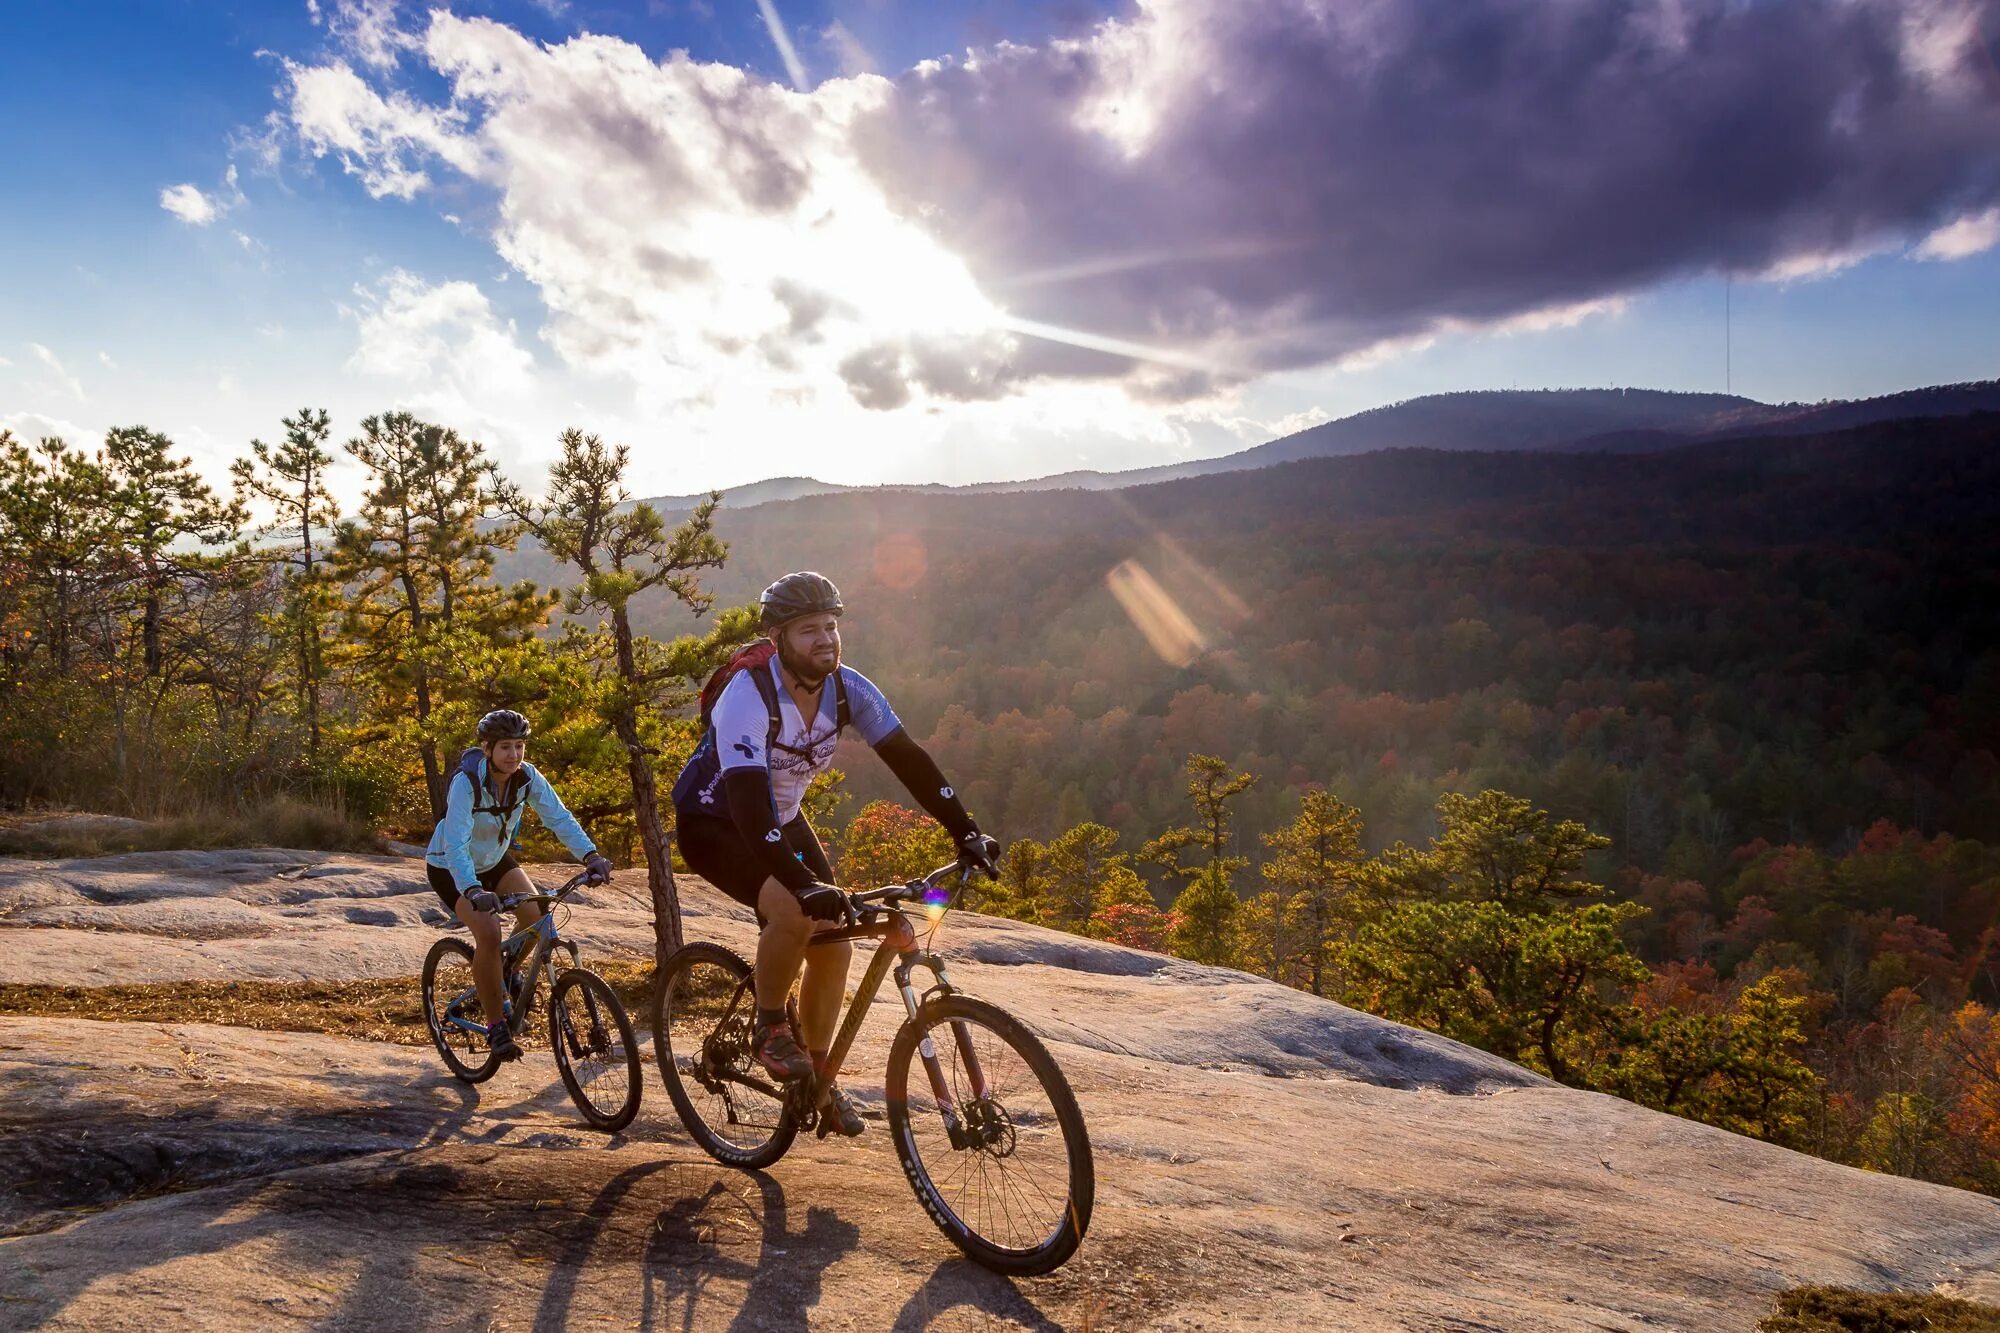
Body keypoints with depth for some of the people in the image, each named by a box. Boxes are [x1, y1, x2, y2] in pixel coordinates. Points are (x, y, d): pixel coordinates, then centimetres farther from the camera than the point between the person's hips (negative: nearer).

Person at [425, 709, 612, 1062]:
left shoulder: (527, 776, -18)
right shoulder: (466, 782, -32)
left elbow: (559, 817, -25)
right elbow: (456, 843, -41)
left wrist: (591, 855, -40)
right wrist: (472, 890, -56)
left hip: (494, 860, 5)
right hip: (450, 868, -5)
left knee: (538, 917, -13)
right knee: (488, 932, -24)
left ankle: (505, 976, 18)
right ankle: (496, 1026, -9)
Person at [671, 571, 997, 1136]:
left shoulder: (847, 688, -15)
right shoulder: (747, 696, -33)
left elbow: (908, 758, -15)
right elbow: (747, 801, -42)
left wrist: (966, 834, -24)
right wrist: (805, 884, -52)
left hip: (782, 819, 6)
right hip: (714, 823, -6)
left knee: (833, 946, -2)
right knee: (794, 913, -32)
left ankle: (819, 1081, 18)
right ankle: (769, 1027, -4)